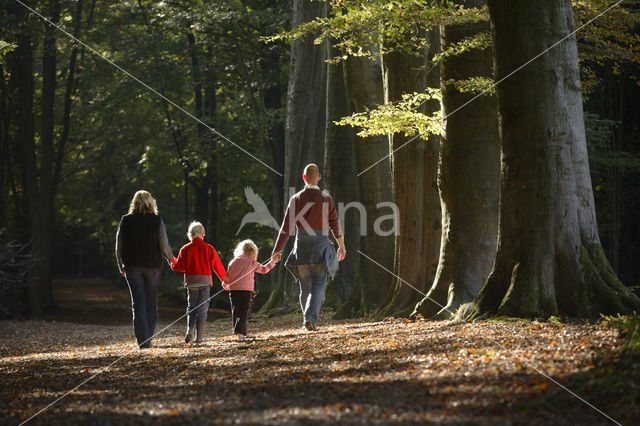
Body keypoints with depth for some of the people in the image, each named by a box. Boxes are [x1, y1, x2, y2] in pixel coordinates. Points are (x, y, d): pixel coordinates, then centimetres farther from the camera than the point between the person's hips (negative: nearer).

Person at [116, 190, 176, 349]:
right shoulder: (157, 221, -5)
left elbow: (119, 247, 2)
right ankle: (148, 337, 14)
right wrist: (171, 260, 15)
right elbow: (164, 246, -5)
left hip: (132, 267, 0)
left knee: (138, 302, 1)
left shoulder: (126, 221, -2)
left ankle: (143, 340, -6)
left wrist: (121, 267, 16)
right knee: (151, 302, 12)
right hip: (152, 266, 0)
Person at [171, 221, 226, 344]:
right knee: (202, 308, 3)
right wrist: (225, 279, 16)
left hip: (191, 282, 0)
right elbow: (217, 265, 5)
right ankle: (199, 336, 0)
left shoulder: (185, 249, 3)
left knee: (191, 307, 12)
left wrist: (173, 263, 23)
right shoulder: (208, 248, 3)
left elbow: (180, 266, 0)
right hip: (206, 280, 0)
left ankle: (190, 330, -9)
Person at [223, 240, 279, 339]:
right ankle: (240, 331, -21)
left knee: (235, 311, 10)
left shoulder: (232, 262, 10)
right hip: (246, 290, -3)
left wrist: (225, 285, 33)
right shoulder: (251, 263, 0)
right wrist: (273, 262, 17)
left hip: (233, 290, 4)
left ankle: (240, 332, 10)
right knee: (244, 312, -4)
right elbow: (263, 269, 5)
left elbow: (227, 276, 13)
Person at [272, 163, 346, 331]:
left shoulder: (296, 199, -1)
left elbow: (287, 226, -5)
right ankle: (311, 318, -19)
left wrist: (277, 249, -3)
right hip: (321, 246, -1)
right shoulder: (327, 199, 1)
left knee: (305, 286, 11)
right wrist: (341, 247, 17)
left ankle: (307, 318, 14)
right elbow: (335, 224, 6)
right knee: (318, 285, -1)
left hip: (301, 248, 1)